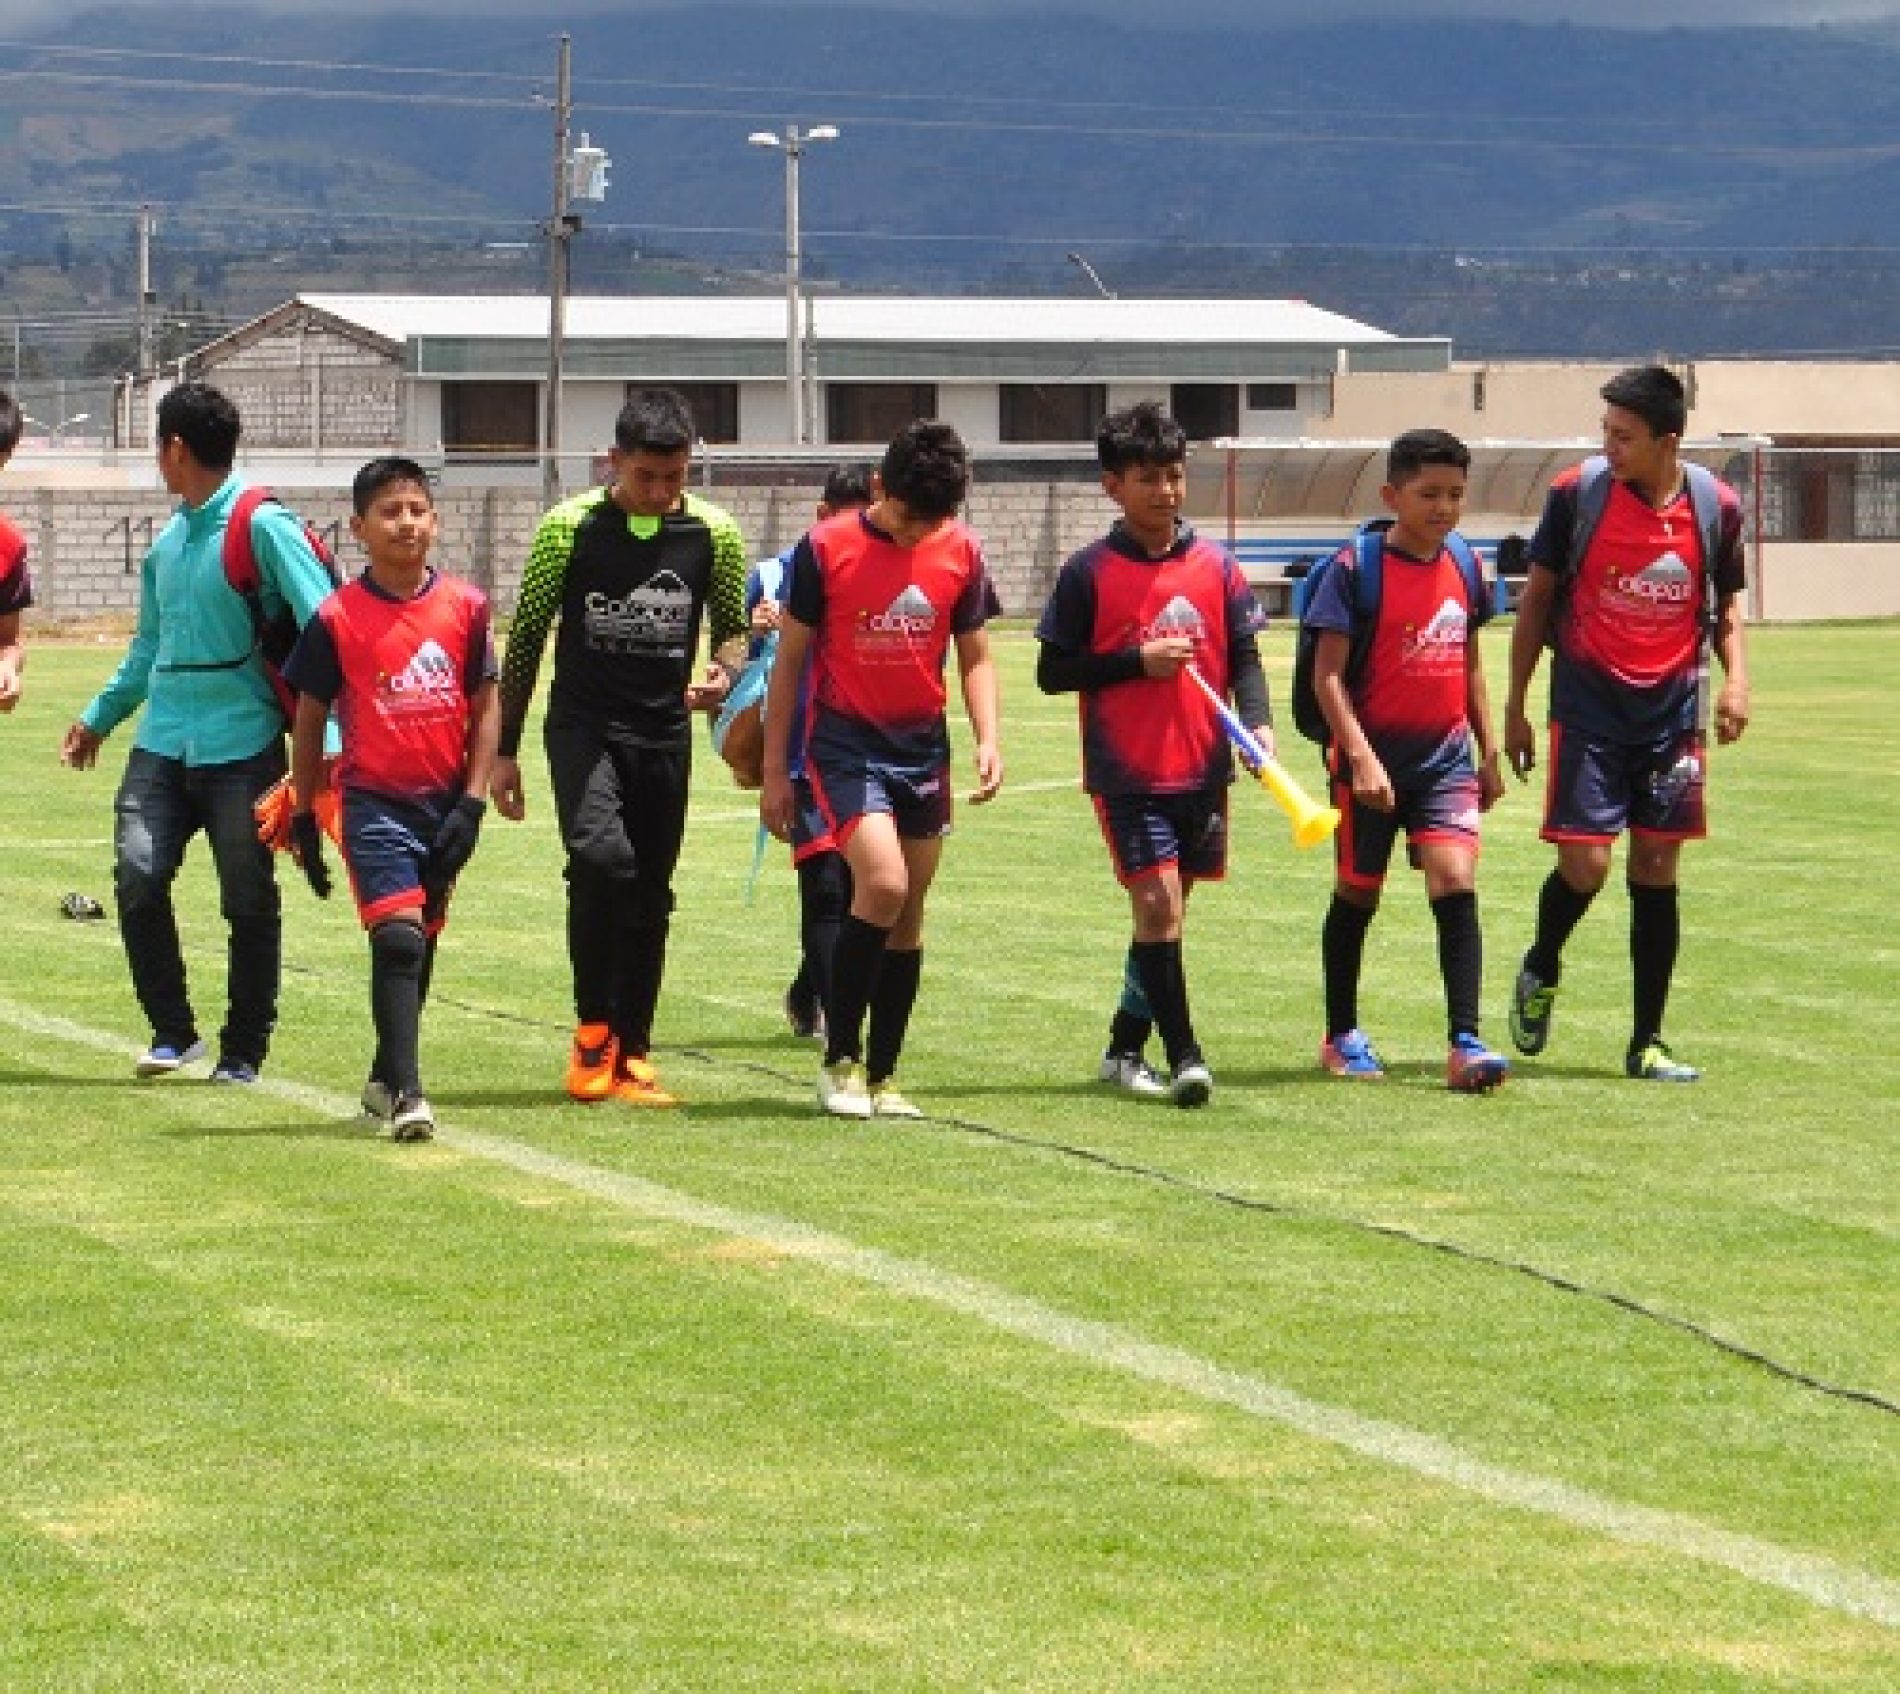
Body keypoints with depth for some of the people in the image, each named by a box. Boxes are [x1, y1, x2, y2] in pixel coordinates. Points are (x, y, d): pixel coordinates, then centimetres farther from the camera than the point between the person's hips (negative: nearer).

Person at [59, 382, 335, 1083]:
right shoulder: (166, 543, 15)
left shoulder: (264, 527, -8)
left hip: (243, 745, -6)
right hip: (162, 743, 6)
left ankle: (243, 1051, 13)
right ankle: (173, 1031, 3)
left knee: (249, 903, 1)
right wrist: (99, 716, 31)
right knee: (137, 875, -10)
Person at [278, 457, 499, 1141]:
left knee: (421, 943, 14)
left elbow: (485, 707, 6)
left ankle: (385, 1076, 31)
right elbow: (309, 719, 3)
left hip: (444, 803, 4)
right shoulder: (337, 618, -5)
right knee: (398, 937, -17)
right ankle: (405, 1092, -20)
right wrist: (303, 816, 4)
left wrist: (472, 801, -2)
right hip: (374, 801, -4)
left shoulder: (465, 606, 2)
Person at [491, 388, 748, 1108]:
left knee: (650, 897, 5)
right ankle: (593, 1029, -11)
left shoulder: (713, 533, -1)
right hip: (583, 724, -3)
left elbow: (733, 626, 13)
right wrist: (504, 750, 2)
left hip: (665, 732, 3)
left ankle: (629, 1056, 16)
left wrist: (723, 672, -11)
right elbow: (525, 639, 2)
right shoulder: (570, 527, -6)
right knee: (601, 857, -25)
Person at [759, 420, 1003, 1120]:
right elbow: (789, 660, -2)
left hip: (923, 747, 4)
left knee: (908, 914, 6)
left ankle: (882, 1076, 16)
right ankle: (840, 1059, -8)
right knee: (883, 885, -21)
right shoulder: (825, 549, -8)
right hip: (845, 742, -4)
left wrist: (988, 739, -5)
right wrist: (774, 770, -1)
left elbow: (975, 657, 11)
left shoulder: (961, 553, 2)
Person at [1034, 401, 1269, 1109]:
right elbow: (1052, 672, -3)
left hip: (1202, 768, 4)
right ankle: (1183, 1055, -10)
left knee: (1165, 911, 11)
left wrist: (1257, 723, -9)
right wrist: (1137, 662, -14)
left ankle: (1126, 1047, 24)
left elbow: (1244, 655, 8)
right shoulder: (1090, 572, -3)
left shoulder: (1215, 565, 6)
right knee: (1157, 904, -13)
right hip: (1126, 771, -4)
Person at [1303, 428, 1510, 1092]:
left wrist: (1488, 751, 17)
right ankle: (1341, 1036, 26)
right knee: (1357, 893, 9)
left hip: (1446, 755, 3)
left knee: (1455, 883, -11)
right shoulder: (1356, 567, -11)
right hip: (1374, 757, -3)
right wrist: (1360, 756, -22)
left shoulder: (1464, 564, 6)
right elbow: (1328, 674, -13)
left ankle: (1465, 1043, -14)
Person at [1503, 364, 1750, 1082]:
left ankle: (1647, 1042, 10)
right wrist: (1515, 709, 2)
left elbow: (1725, 602, 13)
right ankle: (1540, 971, 24)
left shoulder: (1716, 505, -2)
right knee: (1584, 865, -9)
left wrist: (1735, 677, -5)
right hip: (1587, 712, -2)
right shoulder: (1576, 493, -7)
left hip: (1673, 714, 2)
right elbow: (1537, 597, 2)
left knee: (1656, 872, 2)